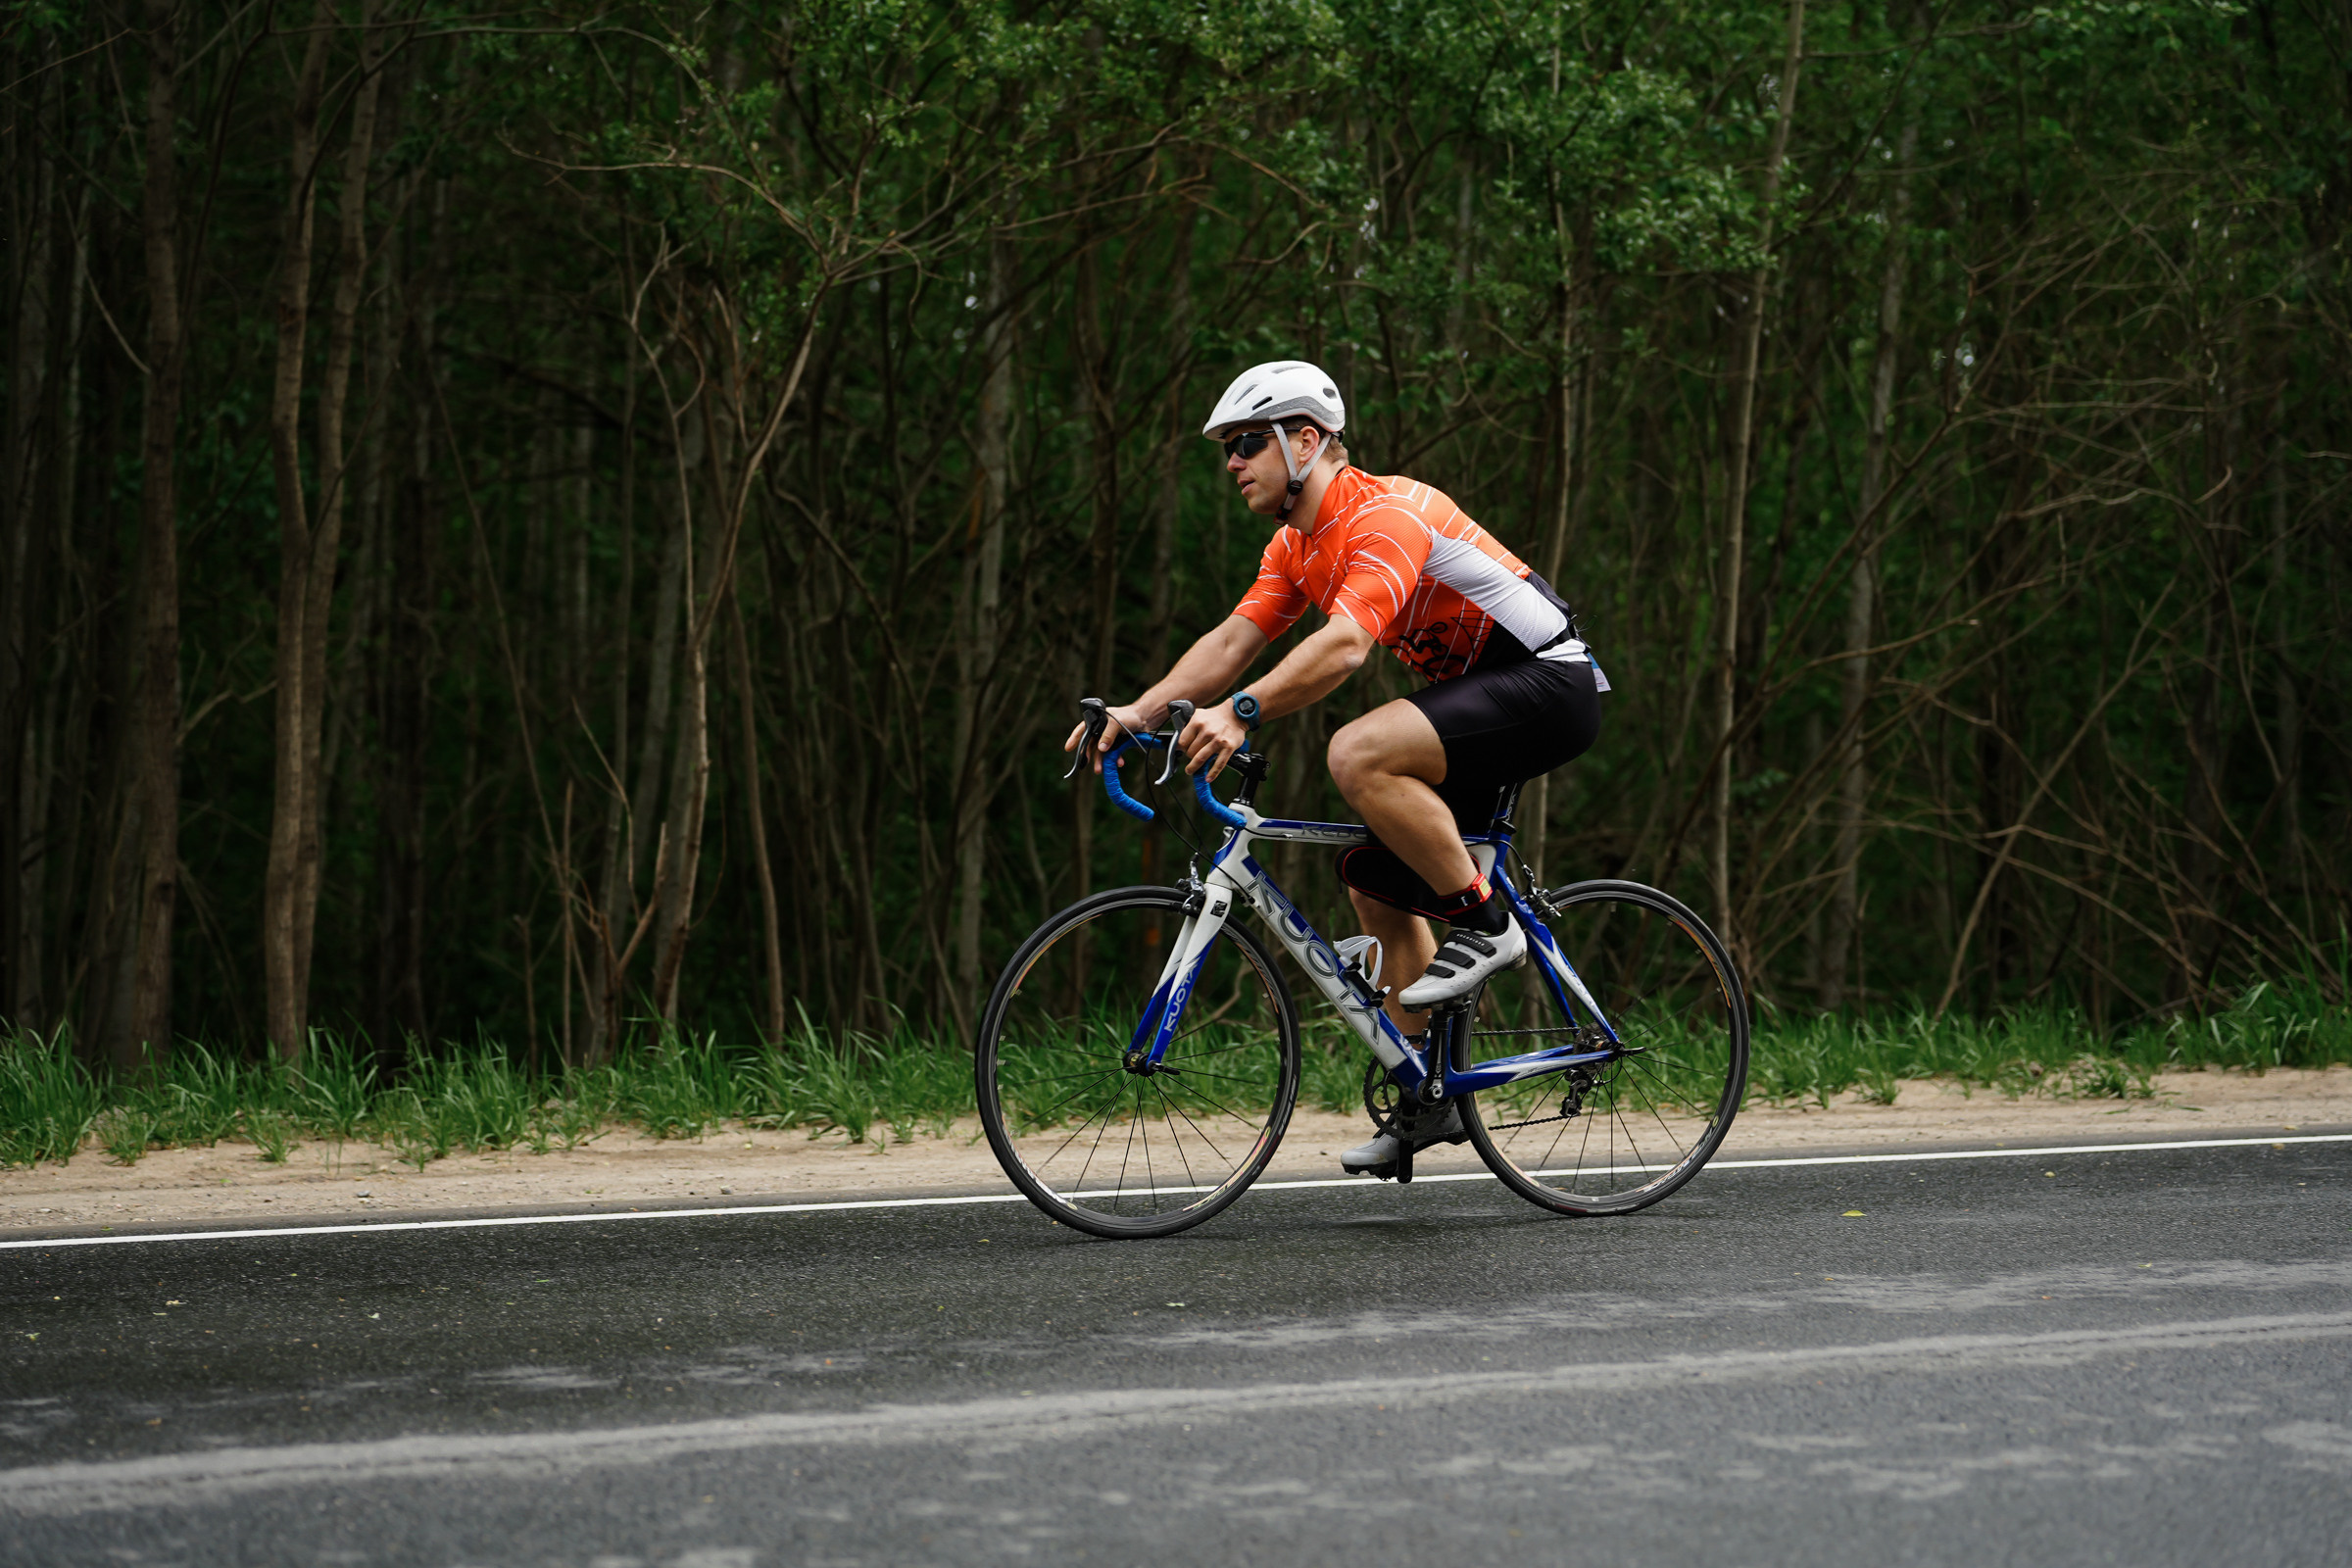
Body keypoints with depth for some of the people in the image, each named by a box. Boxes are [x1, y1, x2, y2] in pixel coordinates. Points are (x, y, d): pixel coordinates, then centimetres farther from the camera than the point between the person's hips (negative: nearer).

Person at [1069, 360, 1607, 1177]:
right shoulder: (1296, 547, 8)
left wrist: (1241, 713, -45)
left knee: (1360, 755, -30)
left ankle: (1483, 924, -15)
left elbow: (1343, 646, -36)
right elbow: (1232, 641, 2)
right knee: (1379, 884, 8)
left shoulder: (1385, 515, -22)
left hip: (1548, 686, -10)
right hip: (1478, 694, 10)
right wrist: (1141, 712, -11)